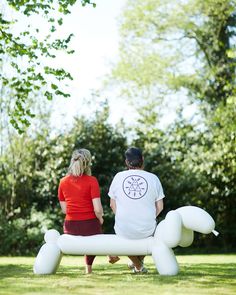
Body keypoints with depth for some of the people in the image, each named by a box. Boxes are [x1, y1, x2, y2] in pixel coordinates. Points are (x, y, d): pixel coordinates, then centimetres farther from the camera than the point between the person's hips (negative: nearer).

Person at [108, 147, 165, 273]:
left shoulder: (118, 177, 0)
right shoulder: (153, 178, -2)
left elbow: (113, 205, 6)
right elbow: (159, 207, 1)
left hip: (123, 230, 0)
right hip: (147, 229, 0)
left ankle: (138, 266, 38)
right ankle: (140, 261, 44)